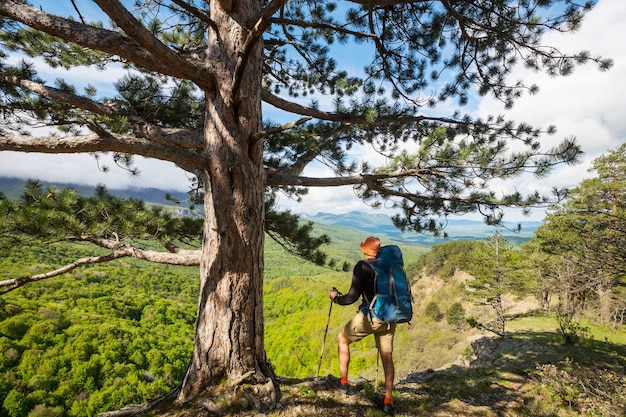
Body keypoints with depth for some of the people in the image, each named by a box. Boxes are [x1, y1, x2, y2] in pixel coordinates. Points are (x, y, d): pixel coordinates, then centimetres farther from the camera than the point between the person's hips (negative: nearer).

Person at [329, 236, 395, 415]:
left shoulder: (362, 266, -11)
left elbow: (352, 297, -15)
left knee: (342, 339, 18)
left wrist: (336, 298, 3)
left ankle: (343, 381, 24)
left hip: (369, 317, -5)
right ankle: (388, 401, 18)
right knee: (387, 358, 16)